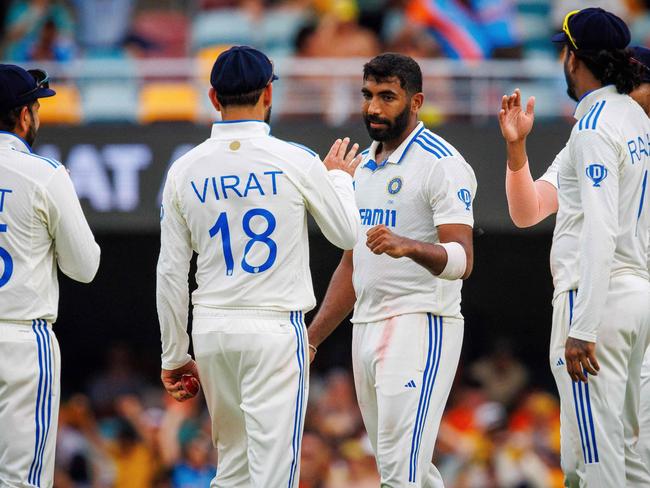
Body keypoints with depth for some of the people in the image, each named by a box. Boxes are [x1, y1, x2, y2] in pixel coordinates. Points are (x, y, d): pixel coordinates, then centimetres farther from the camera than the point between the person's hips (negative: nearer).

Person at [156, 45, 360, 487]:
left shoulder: (186, 170, 1)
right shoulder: (296, 162, -7)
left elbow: (171, 273, 5)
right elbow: (348, 235, 6)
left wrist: (174, 355, 14)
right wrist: (339, 177, 25)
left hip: (212, 331, 4)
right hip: (275, 329, -4)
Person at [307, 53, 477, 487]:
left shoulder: (441, 163, -9)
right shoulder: (363, 167, 18)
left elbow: (461, 260, -20)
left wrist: (409, 247, -40)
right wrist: (312, 338, 18)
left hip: (420, 325, -9)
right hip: (366, 330, 9)